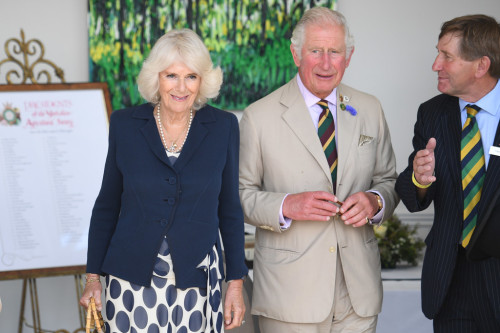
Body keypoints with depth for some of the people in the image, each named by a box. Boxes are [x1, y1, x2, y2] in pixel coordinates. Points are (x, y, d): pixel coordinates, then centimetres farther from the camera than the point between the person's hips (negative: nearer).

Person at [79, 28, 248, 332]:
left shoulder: (223, 127, 0)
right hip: (132, 281, 0)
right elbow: (107, 205, 7)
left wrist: (236, 282, 3)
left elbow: (230, 209, 5)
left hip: (196, 280, 0)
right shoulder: (125, 124, 0)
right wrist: (93, 276, 5)